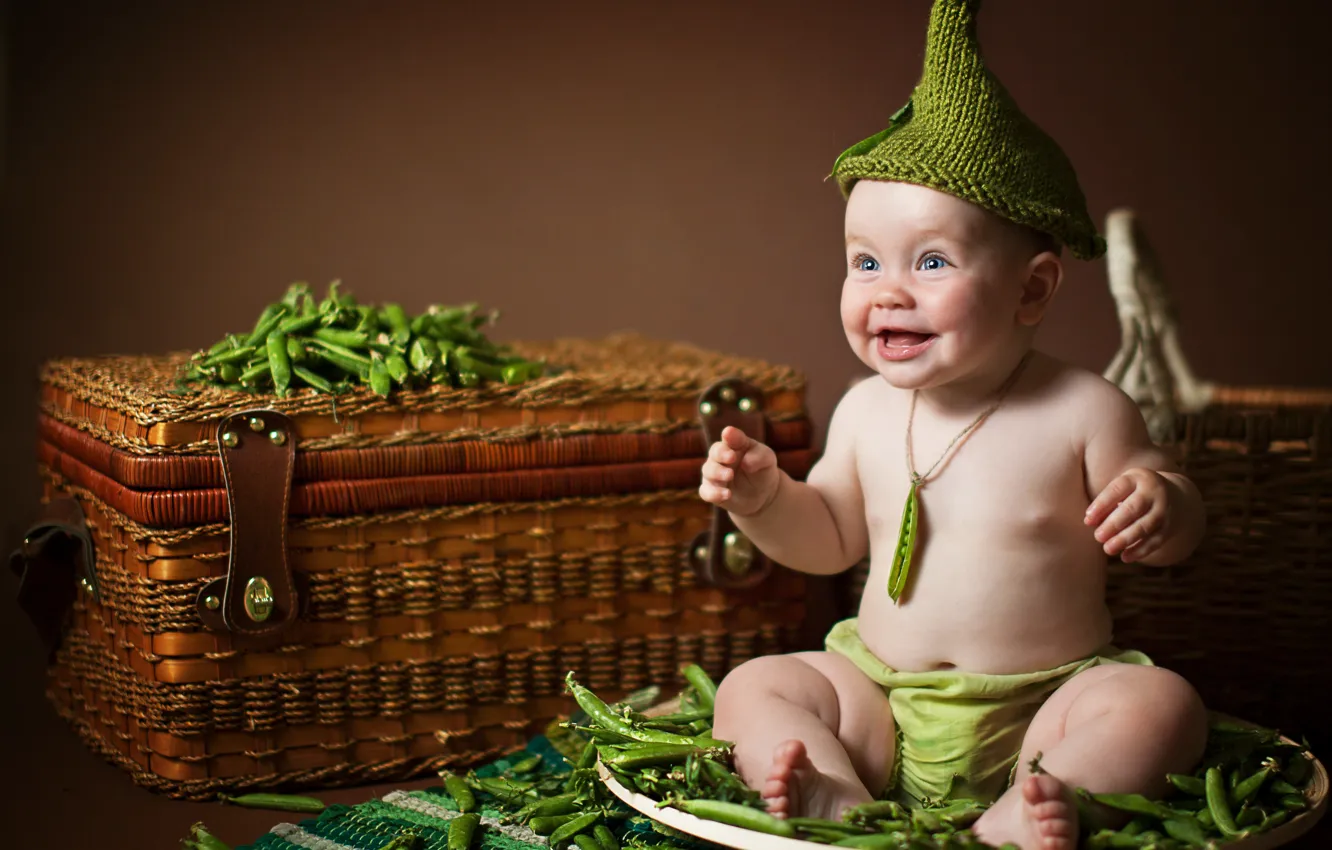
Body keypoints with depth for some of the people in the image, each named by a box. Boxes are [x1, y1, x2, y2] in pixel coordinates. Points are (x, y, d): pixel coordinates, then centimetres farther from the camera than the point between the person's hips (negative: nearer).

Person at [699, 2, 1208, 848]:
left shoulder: (1083, 411, -9)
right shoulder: (867, 412, 3)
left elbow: (1177, 530, 1)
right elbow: (832, 538, 15)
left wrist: (1164, 506, -24)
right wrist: (764, 498, -5)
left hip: (1041, 710, -3)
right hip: (880, 700, 4)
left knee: (1163, 704, -26)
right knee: (752, 687, -12)